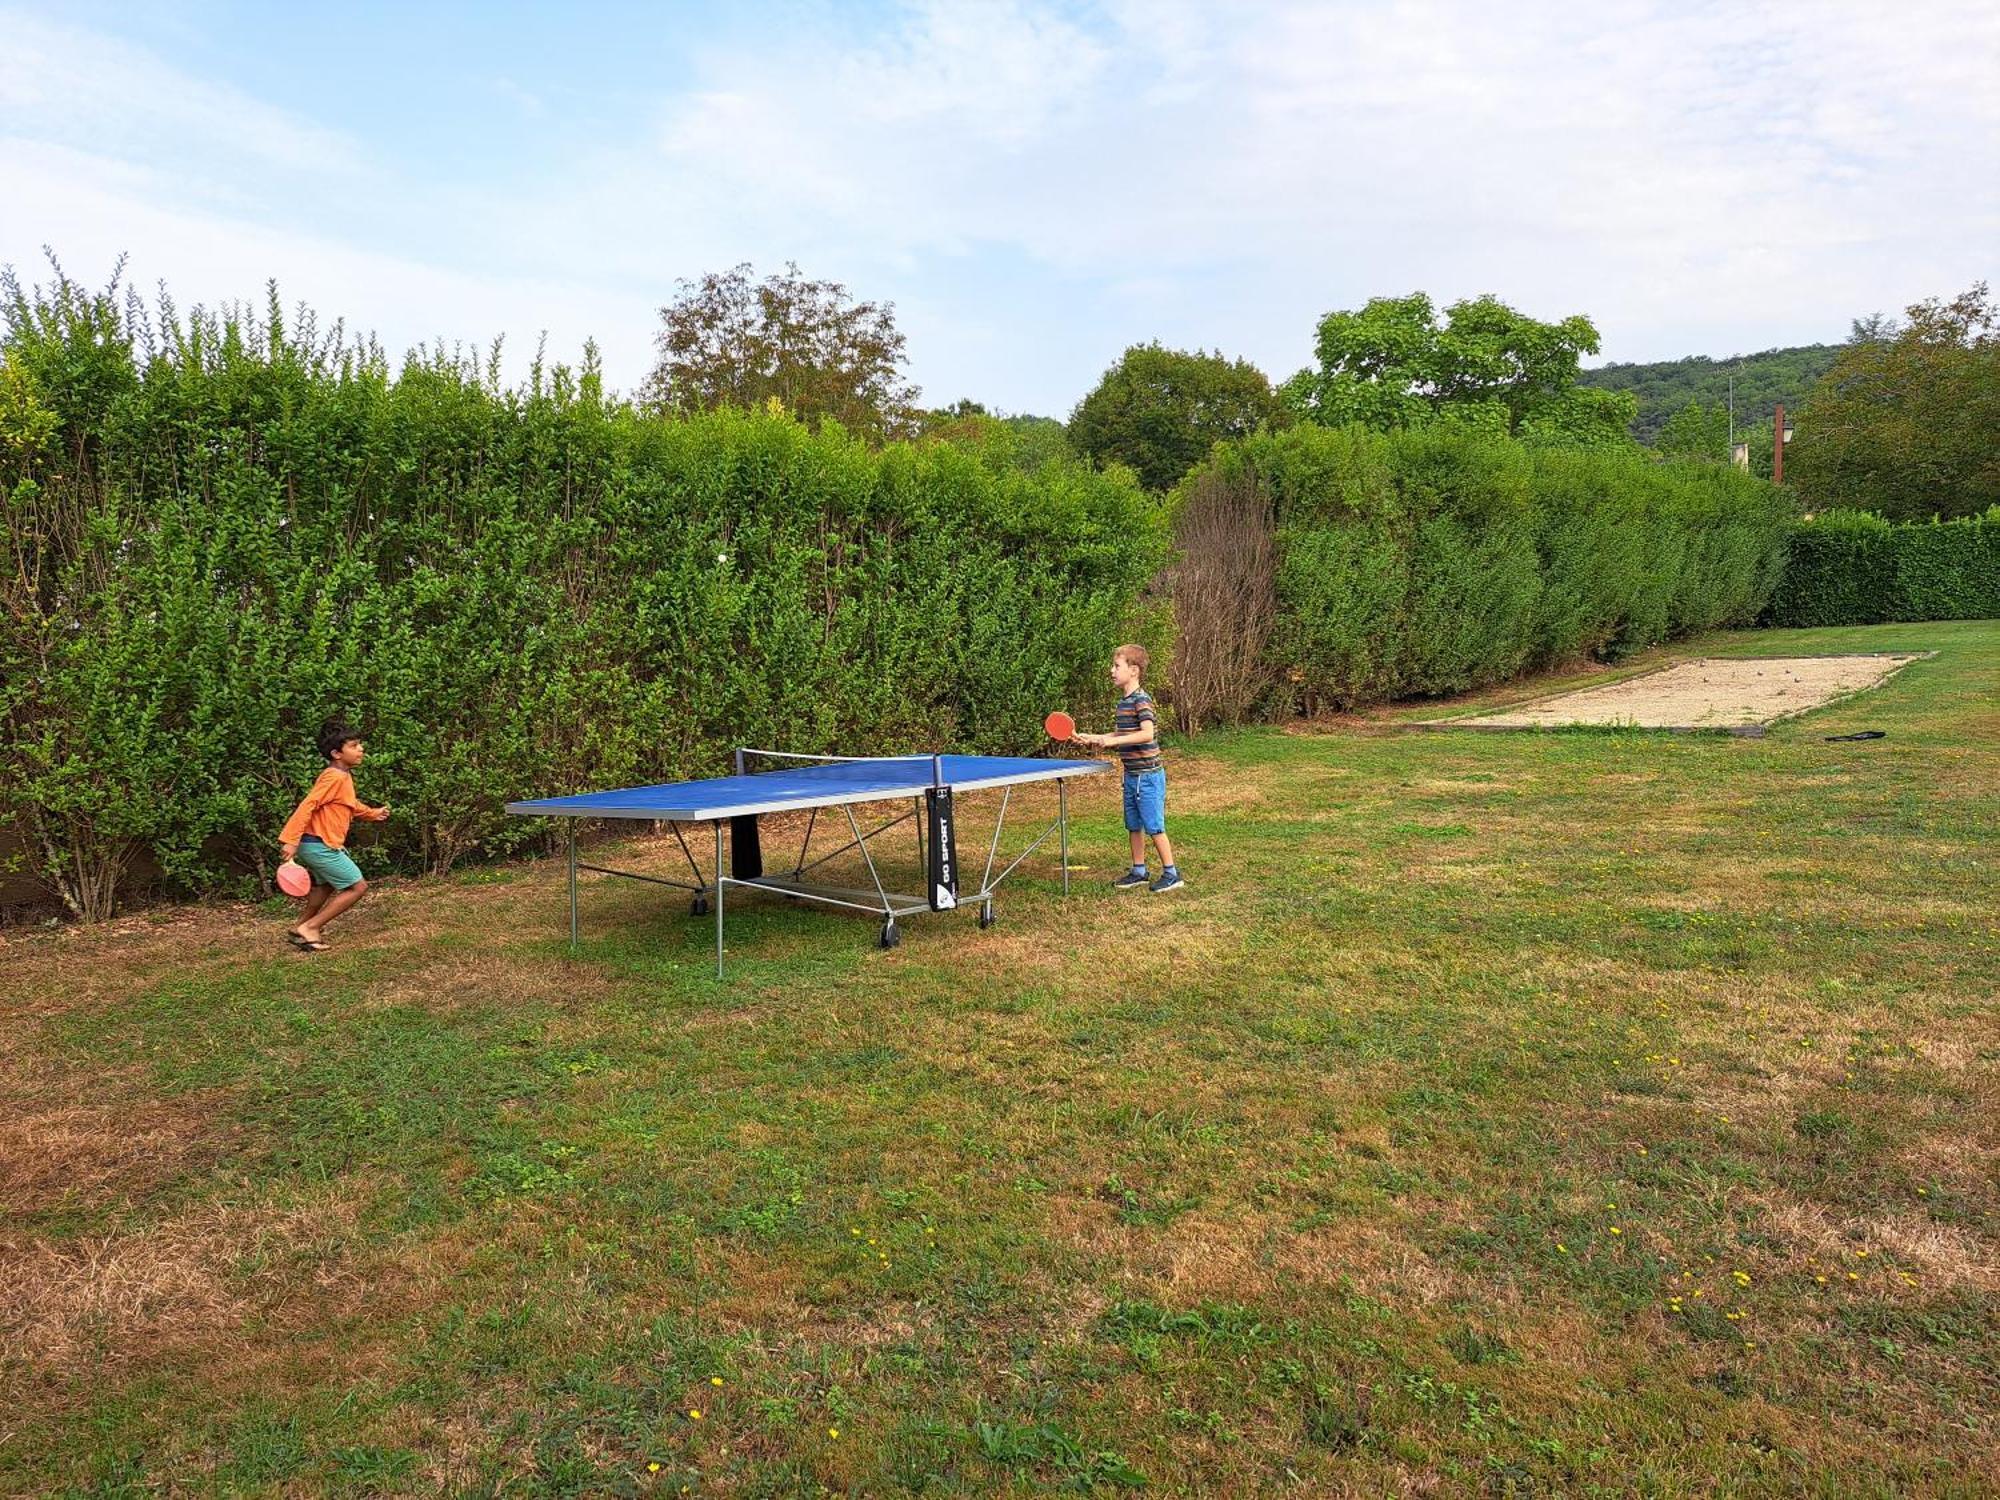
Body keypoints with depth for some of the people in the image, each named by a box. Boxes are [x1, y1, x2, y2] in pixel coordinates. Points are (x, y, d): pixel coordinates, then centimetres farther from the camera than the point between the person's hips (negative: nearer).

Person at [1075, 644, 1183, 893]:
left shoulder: (1141, 700, -17)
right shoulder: (1124, 702, 11)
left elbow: (1147, 734, -30)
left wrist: (1113, 741, -31)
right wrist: (1092, 739, 12)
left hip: (1148, 775, -9)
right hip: (1132, 776, 9)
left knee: (1154, 827, -3)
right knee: (1134, 826, 14)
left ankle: (1171, 874, 8)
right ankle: (1138, 872, 24)